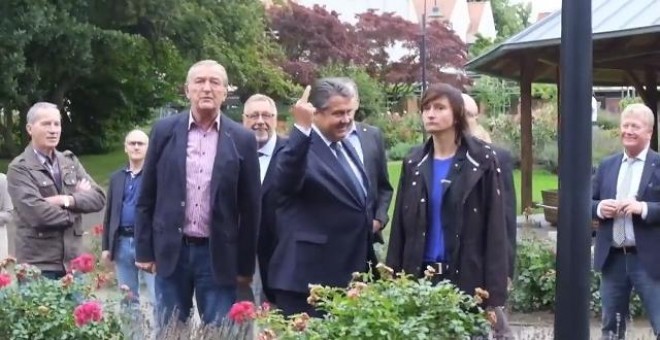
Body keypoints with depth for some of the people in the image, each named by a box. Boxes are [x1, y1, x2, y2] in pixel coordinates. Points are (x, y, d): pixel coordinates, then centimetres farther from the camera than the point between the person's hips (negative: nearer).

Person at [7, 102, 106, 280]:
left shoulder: (70, 161, 12)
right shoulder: (19, 168, -6)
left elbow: (98, 198, 4)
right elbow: (36, 213, -18)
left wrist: (68, 200, -14)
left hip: (72, 261, 5)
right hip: (38, 265, -5)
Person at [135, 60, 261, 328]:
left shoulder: (242, 140, -1)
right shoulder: (165, 131, 2)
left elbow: (250, 207, 1)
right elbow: (147, 197, 5)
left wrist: (245, 265, 1)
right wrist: (144, 250, 2)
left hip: (219, 255, -1)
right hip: (171, 251, 1)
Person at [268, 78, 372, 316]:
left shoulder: (346, 146, 14)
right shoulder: (303, 148, -14)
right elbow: (285, 183, -37)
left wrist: (374, 220, 14)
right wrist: (301, 128, -44)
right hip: (307, 277, -9)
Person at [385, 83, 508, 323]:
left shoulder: (481, 160, -3)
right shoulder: (414, 162, 8)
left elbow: (495, 228, -6)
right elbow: (399, 227, 9)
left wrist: (494, 294, -11)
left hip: (467, 277, -3)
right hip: (419, 275, 3)